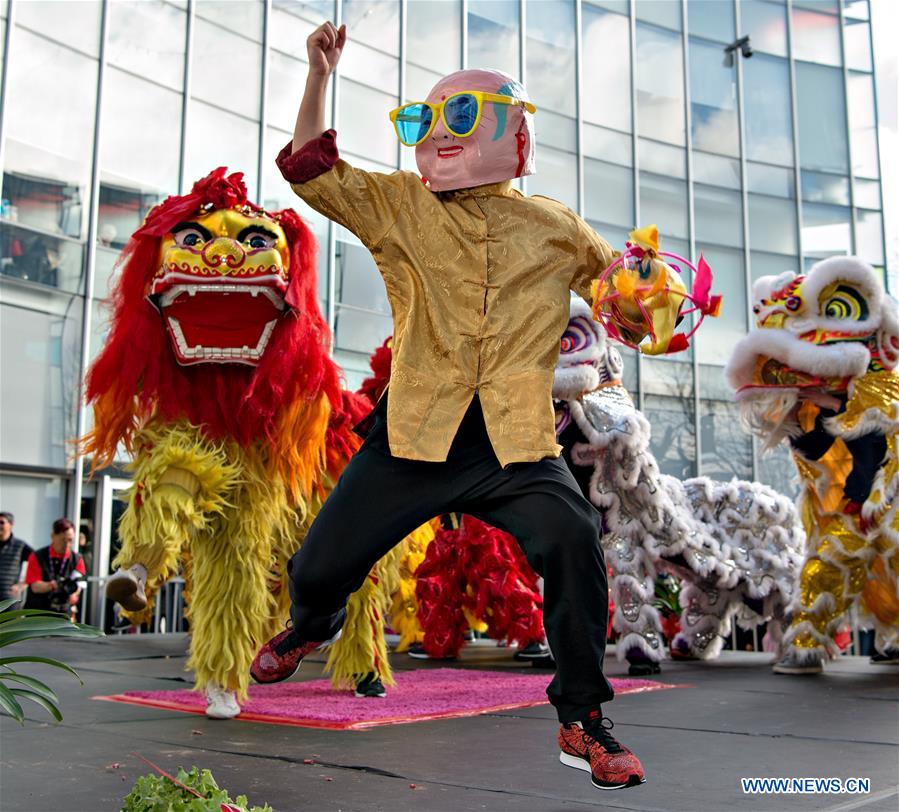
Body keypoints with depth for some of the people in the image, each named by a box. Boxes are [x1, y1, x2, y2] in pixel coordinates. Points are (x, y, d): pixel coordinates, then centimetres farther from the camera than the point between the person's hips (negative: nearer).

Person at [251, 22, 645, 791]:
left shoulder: (555, 227, 12)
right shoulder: (398, 205, 10)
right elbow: (309, 167, 5)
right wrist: (320, 73, -2)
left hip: (518, 440, 0)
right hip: (417, 435, 1)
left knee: (574, 544, -25)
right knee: (320, 565, 3)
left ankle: (584, 721, -3)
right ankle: (313, 625, 44)